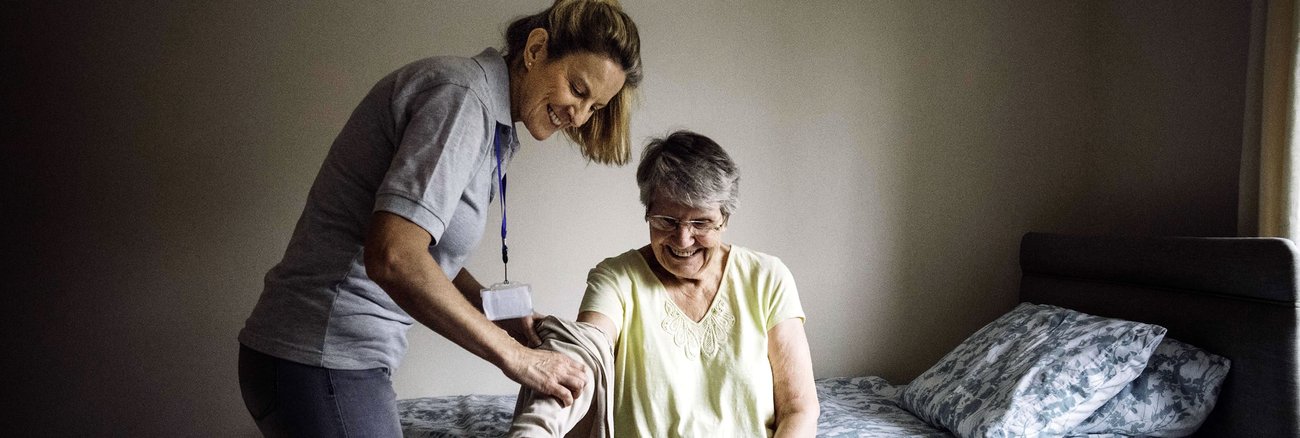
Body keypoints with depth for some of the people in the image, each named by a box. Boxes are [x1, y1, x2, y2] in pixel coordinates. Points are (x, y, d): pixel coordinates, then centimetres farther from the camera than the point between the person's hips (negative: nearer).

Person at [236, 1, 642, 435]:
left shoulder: (492, 126, 11)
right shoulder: (462, 94, -18)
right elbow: (392, 256, -29)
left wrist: (502, 317, 3)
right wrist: (511, 354, -22)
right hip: (322, 359, -9)